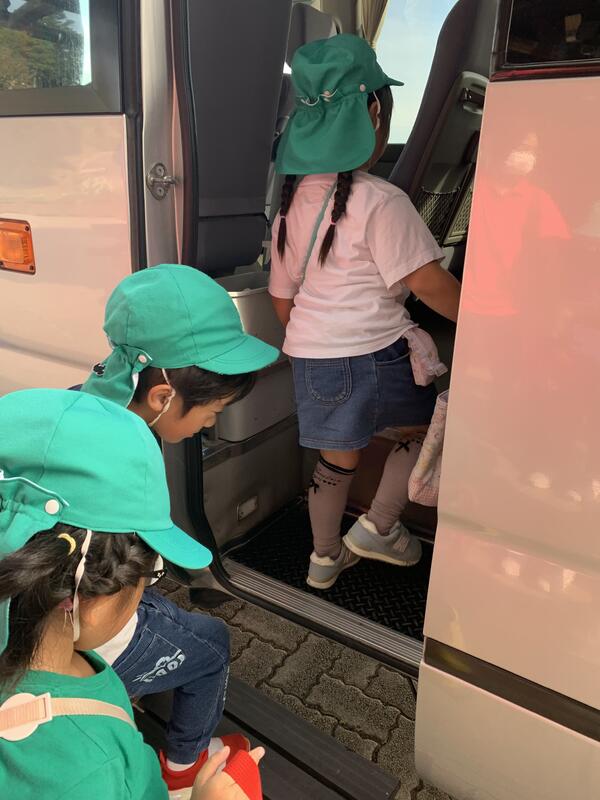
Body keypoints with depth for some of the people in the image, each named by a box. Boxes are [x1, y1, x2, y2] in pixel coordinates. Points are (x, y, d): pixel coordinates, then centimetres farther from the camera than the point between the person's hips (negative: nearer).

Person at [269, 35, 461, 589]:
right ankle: (379, 527, 21)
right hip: (373, 353, -6)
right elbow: (427, 281, -15)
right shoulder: (380, 201, -14)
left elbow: (282, 294, 12)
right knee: (431, 424, 19)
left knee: (338, 456, 21)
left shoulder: (293, 201, 7)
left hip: (310, 354, 7)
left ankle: (326, 557, 36)